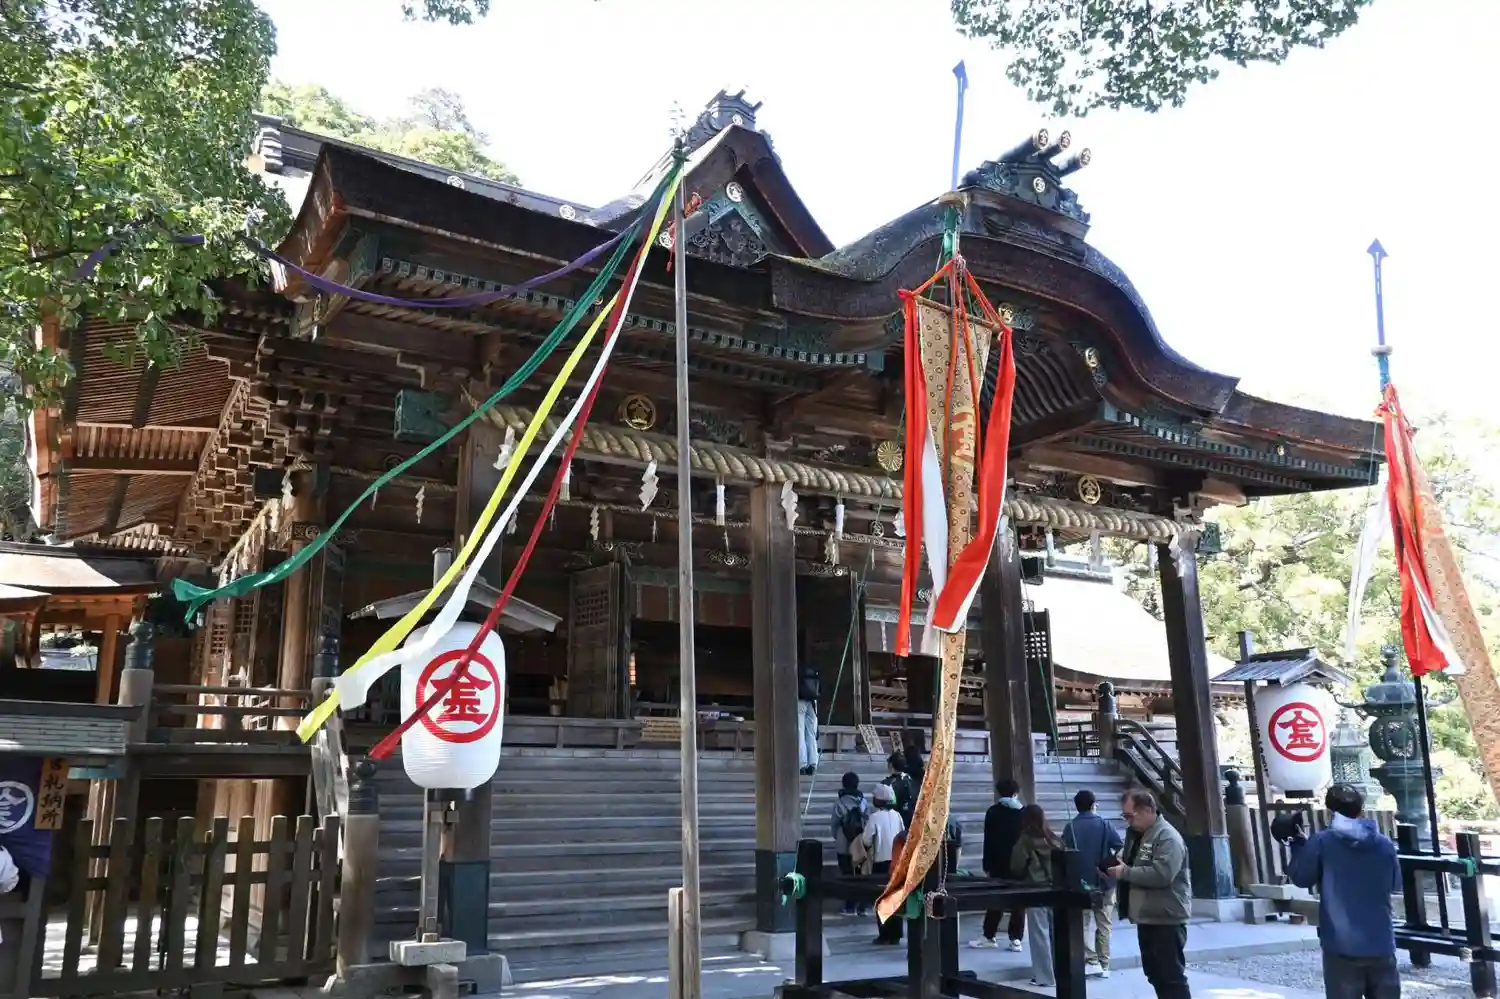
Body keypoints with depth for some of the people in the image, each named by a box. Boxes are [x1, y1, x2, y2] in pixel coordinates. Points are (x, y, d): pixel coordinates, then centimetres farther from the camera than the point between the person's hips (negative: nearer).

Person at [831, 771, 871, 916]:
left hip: (843, 846, -2)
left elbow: (835, 824, -5)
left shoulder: (839, 803, -12)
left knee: (847, 875, 6)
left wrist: (836, 838, 12)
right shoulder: (863, 802, -5)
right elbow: (868, 822, -1)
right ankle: (862, 906, 13)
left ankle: (850, 907, 7)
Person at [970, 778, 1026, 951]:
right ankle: (1016, 938, 1)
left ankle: (989, 936, 9)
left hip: (999, 864, -1)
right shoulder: (1023, 813, 3)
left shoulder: (993, 812, -1)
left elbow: (989, 841, -3)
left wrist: (987, 865, 0)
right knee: (1019, 901, 5)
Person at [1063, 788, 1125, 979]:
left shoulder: (1070, 827, -5)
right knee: (1103, 925, 11)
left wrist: (1068, 878, 5)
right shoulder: (1104, 824, -3)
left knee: (1082, 924, 8)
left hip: (1080, 882, -1)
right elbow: (1120, 846, -12)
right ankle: (1104, 965, 12)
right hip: (1103, 882, 1)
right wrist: (1109, 865, -1)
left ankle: (1092, 961, -3)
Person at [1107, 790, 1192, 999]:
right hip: (1147, 917, 10)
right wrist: (1118, 868, 5)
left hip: (1166, 919, -10)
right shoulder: (1139, 834, 15)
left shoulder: (1167, 837, -16)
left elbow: (1161, 874, -28)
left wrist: (1126, 872, -21)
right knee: (1154, 974, 15)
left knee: (1171, 975, -5)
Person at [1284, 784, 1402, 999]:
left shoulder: (1322, 842, -8)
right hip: (1381, 945, 3)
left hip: (1342, 946, -3)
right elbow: (1395, 884, 16)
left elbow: (1301, 878, 3)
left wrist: (1298, 845, 16)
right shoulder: (1384, 844, 1)